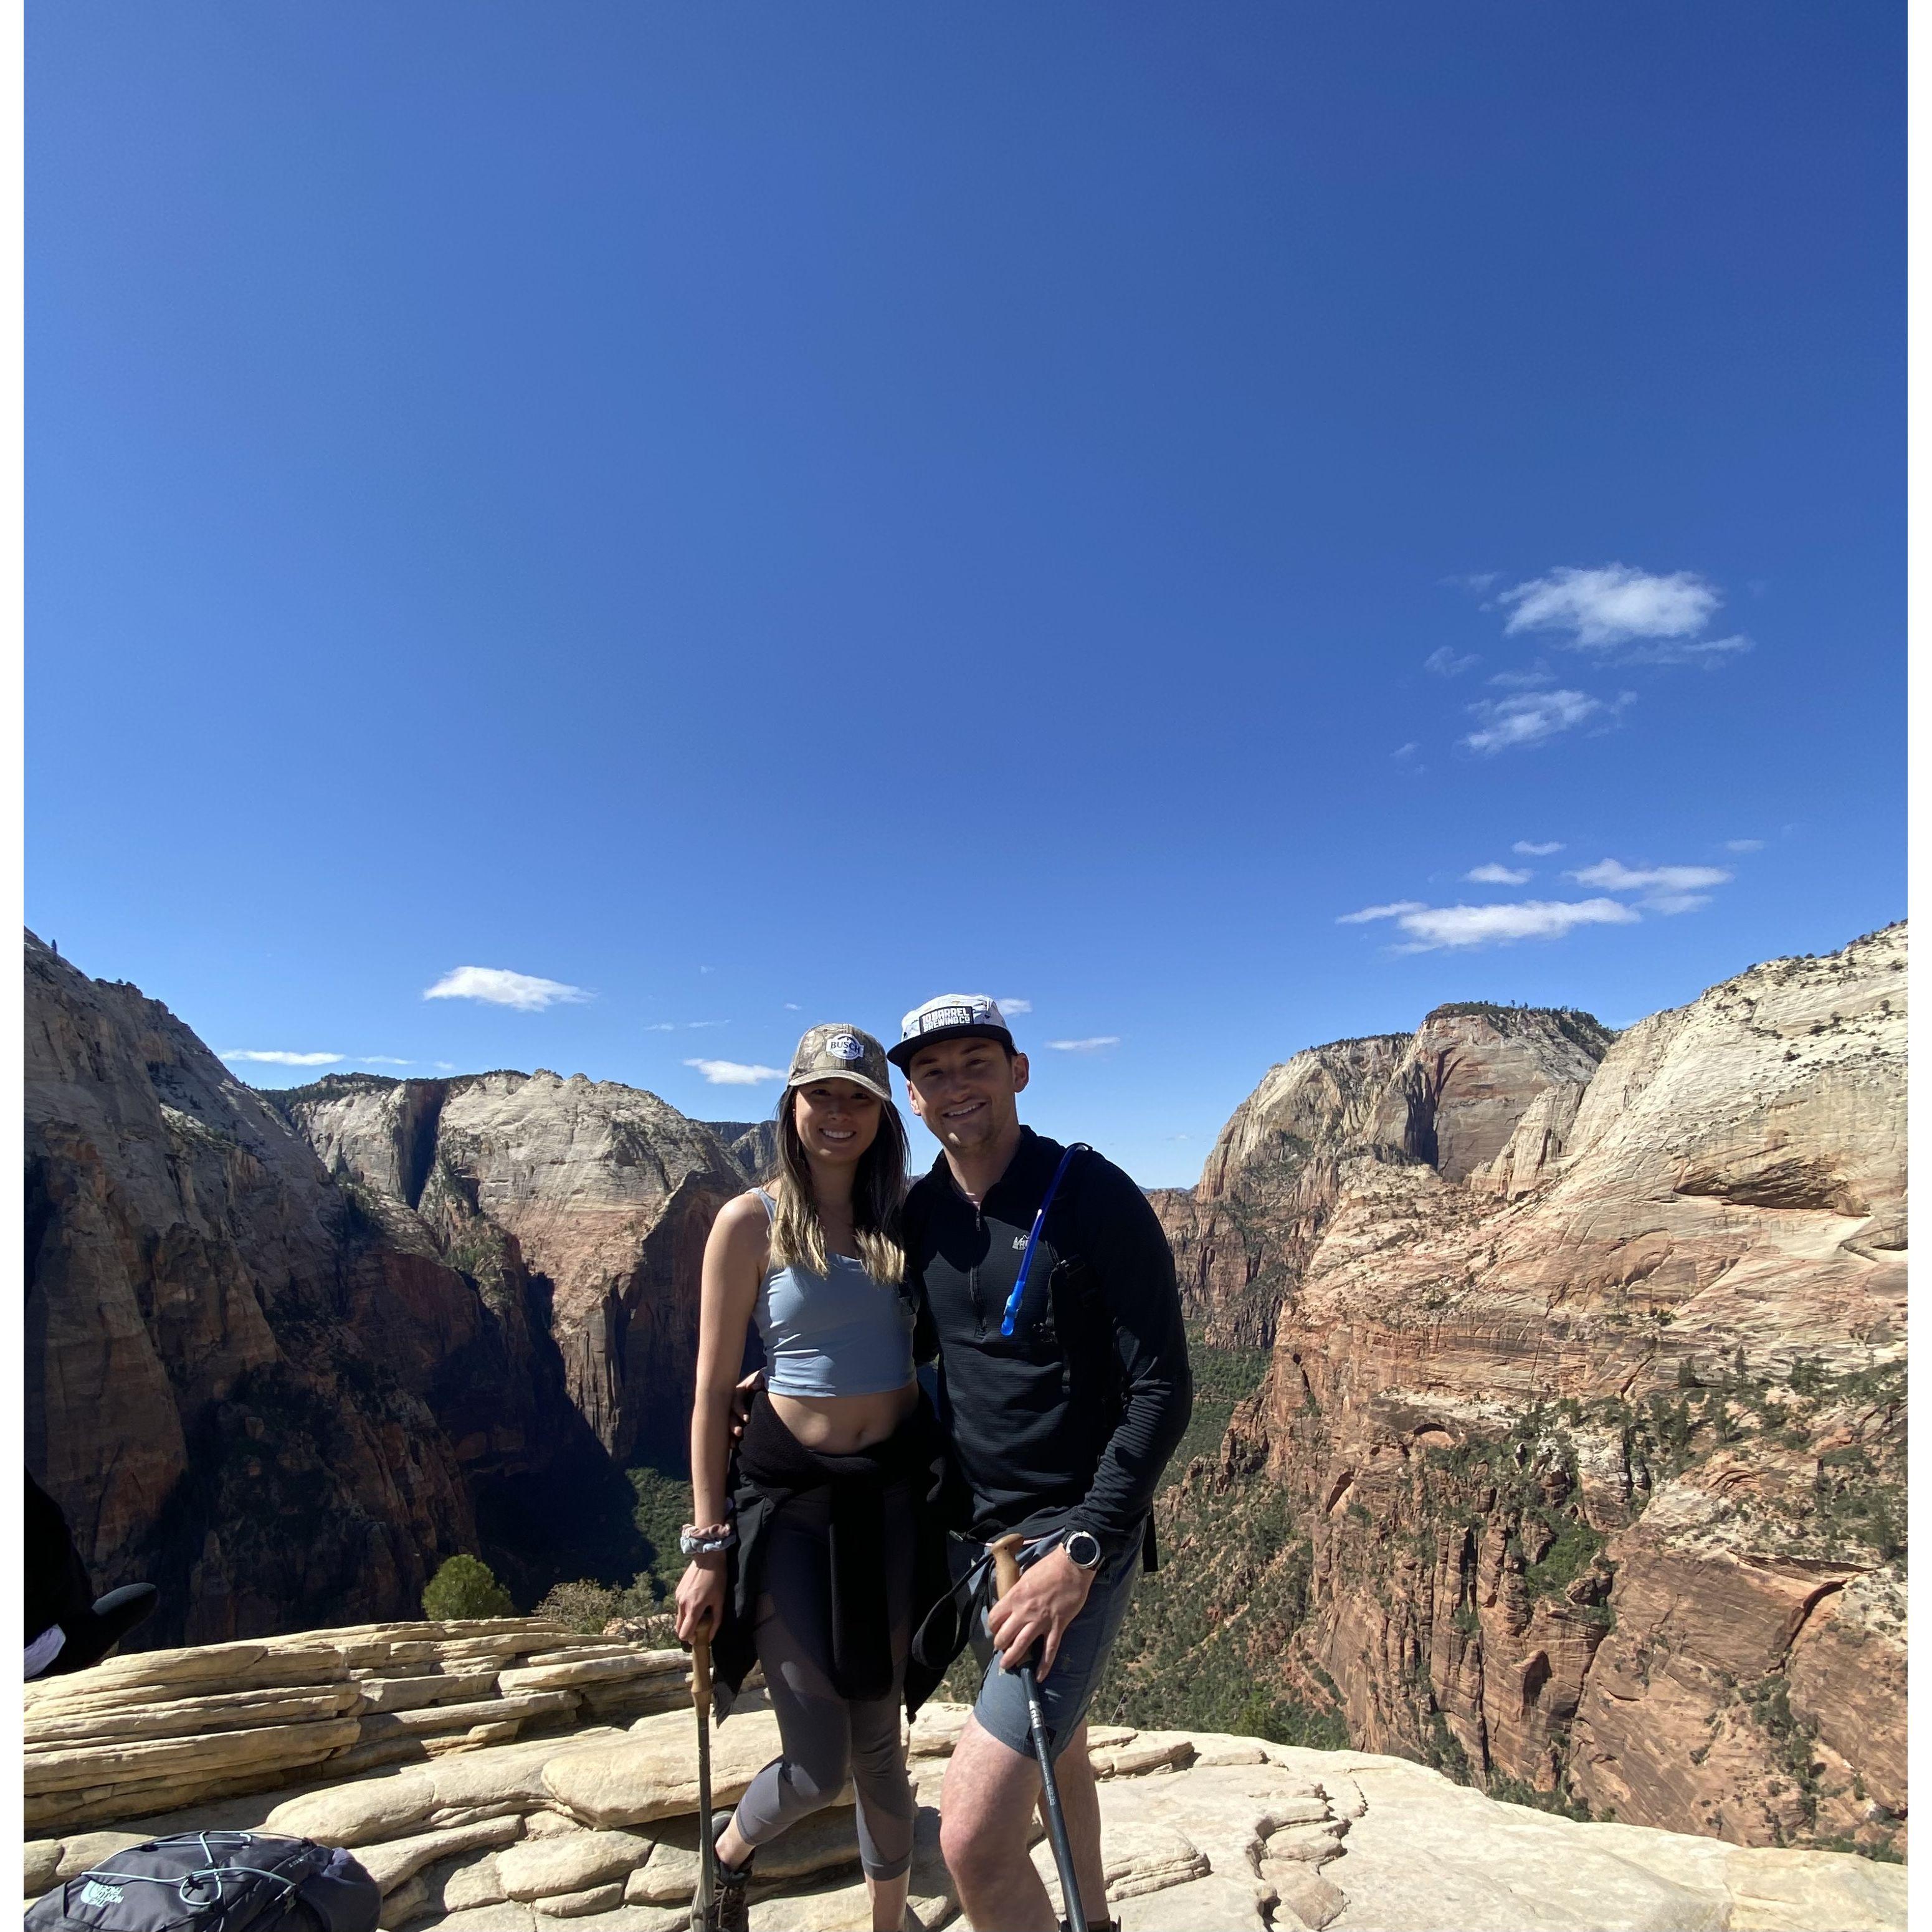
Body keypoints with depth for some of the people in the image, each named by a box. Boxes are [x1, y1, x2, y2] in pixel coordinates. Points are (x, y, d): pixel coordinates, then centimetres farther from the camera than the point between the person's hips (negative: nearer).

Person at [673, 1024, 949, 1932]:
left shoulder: (907, 1219, 0)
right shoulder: (750, 1222, -9)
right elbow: (713, 1391, -6)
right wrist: (709, 1547, -5)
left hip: (896, 1491, 3)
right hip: (790, 1497, -3)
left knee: (878, 1743, 16)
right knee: (818, 1765, 5)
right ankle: (730, 1849, 41)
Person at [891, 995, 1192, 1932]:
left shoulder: (1093, 1196, -18)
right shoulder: (921, 1212, -1)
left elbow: (1161, 1390, -18)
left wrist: (1079, 1552, -22)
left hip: (1074, 1537, -6)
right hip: (973, 1531, 7)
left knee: (972, 1835, -15)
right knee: (1053, 1748, 28)